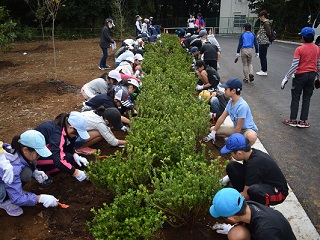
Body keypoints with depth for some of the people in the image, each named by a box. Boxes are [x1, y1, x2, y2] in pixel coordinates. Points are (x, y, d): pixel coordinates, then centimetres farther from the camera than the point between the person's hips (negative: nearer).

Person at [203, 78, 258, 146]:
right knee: (212, 129, 2)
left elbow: (239, 127, -24)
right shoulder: (230, 102, -4)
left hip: (248, 129, -8)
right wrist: (213, 132, 1)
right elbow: (222, 117, 2)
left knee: (252, 137, -44)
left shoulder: (242, 106, -29)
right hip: (236, 128, 8)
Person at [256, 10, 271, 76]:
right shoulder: (263, 23, 15)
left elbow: (268, 33, -18)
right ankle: (262, 70, 26)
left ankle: (264, 71, 3)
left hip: (264, 43, -10)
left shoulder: (266, 23, -14)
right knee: (261, 56, 16)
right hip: (261, 42, 10)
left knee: (263, 57, -4)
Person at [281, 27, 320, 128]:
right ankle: (303, 121, 13)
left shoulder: (299, 49, -13)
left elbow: (294, 66, -17)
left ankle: (293, 120, 10)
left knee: (295, 98, 7)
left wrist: (286, 78, -13)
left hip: (301, 75, -4)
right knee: (307, 98, 10)